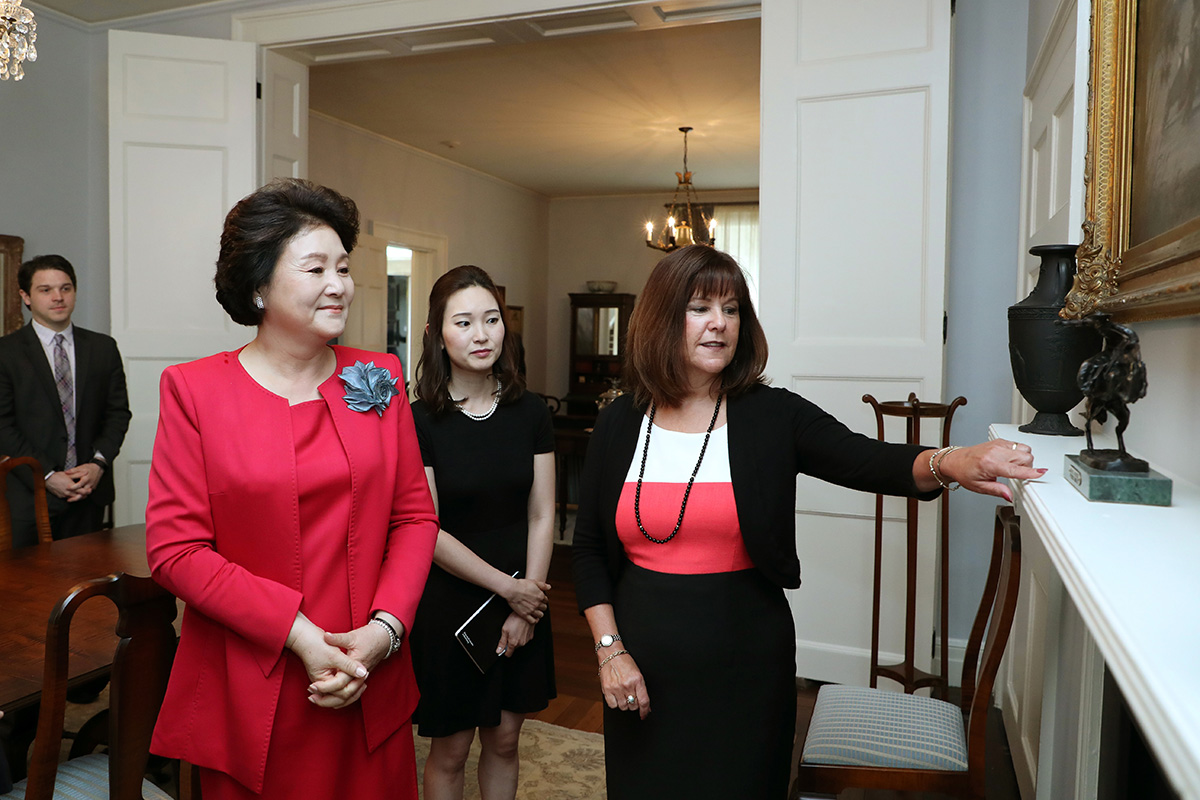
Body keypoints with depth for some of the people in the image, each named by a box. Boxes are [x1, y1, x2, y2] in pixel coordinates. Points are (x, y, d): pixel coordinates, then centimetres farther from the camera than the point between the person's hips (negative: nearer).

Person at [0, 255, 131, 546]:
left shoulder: (103, 347, 9)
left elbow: (118, 412, 8)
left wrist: (98, 464, -6)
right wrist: (47, 476, -11)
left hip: (89, 491, 2)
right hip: (31, 497, -2)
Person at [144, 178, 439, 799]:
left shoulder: (378, 378, 3)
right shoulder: (195, 389, -5)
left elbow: (415, 516, 3)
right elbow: (174, 549, -9)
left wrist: (385, 628, -11)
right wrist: (298, 634, -16)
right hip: (246, 696, -2)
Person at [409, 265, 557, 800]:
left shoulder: (530, 413, -2)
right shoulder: (418, 422, -11)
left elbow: (541, 516, -1)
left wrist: (525, 608, -7)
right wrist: (508, 587, -12)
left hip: (523, 599, 3)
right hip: (449, 604, -3)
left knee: (504, 740, 16)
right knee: (450, 750, 11)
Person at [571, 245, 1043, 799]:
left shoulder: (774, 416, -6)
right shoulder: (618, 425, -2)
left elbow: (873, 463, -20)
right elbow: (588, 549, 2)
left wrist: (948, 463, -40)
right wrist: (609, 648, -5)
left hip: (747, 661, -1)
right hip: (644, 663, 2)